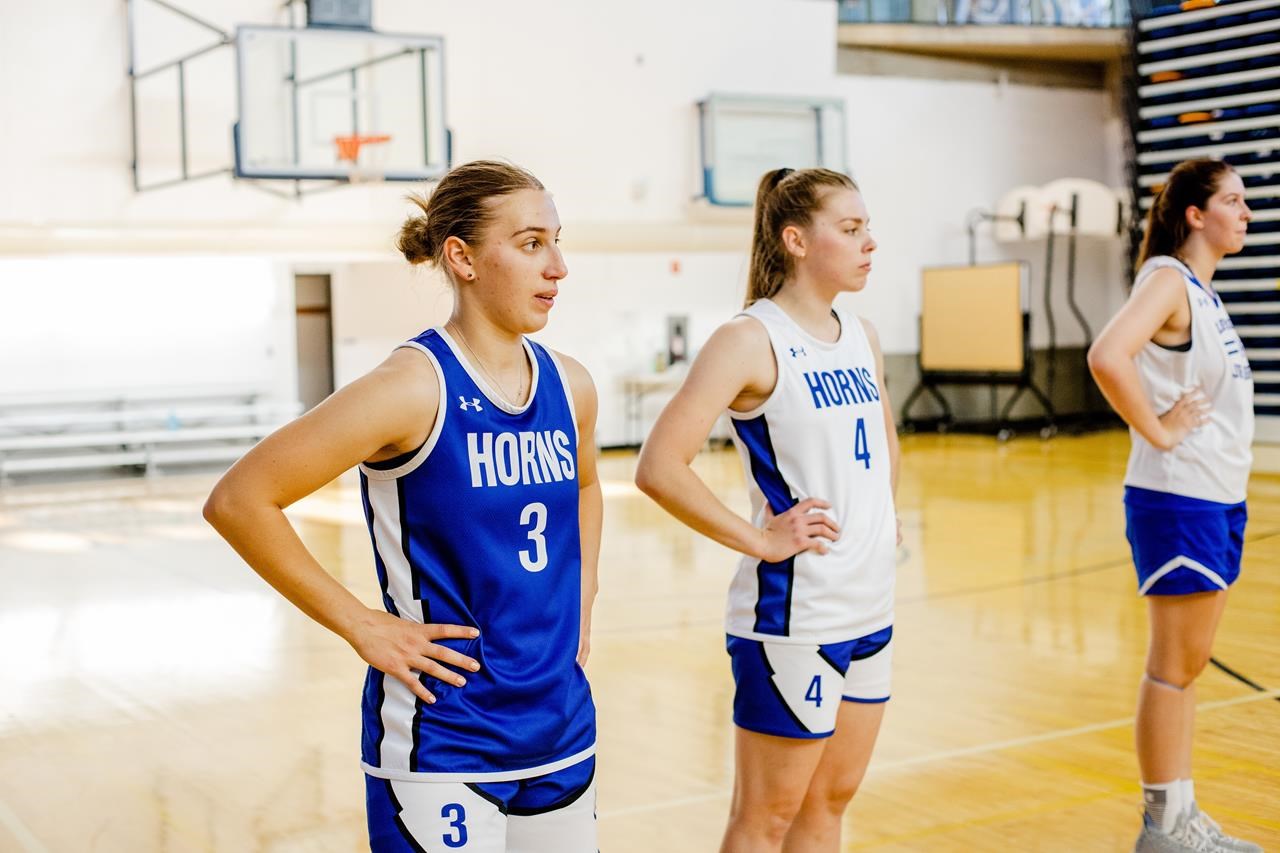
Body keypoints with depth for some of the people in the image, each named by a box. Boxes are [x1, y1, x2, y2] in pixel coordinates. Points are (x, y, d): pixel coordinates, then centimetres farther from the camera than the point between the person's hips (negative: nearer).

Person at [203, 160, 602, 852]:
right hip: (439, 741, -6)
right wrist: (360, 626, -15)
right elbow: (237, 500, -17)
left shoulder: (568, 385, 3)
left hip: (561, 725, 7)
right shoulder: (415, 387, -17)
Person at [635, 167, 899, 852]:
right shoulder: (751, 340, -14)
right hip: (792, 615, -7)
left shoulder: (861, 338, 9)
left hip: (871, 608, 8)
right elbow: (658, 468, -22)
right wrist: (759, 540, -19)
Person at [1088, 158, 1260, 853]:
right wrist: (1156, 429, -21)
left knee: (1188, 663, 14)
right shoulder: (1166, 279, -14)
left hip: (1220, 497, 9)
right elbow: (1107, 357, -33)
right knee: (1174, 666, -1)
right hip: (1178, 500, -9)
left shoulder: (1202, 287, 14)